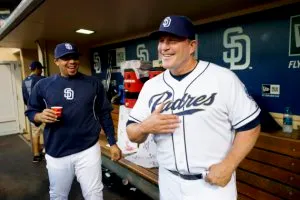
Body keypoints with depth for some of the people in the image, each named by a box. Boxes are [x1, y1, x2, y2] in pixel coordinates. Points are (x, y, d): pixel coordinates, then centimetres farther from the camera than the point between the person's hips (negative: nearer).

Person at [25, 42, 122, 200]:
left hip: (88, 150, -1)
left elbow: (104, 114, 3)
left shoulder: (93, 83, -1)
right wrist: (40, 116, -14)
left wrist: (112, 143, 1)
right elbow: (30, 111, 10)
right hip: (56, 153, 2)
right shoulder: (43, 85, 0)